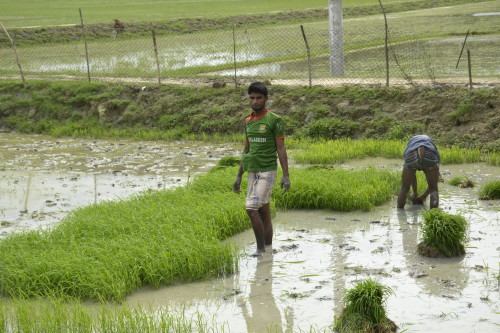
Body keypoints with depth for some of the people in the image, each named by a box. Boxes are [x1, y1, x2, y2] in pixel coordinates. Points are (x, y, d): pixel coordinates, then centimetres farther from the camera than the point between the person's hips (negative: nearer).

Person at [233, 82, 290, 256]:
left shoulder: (275, 120, -9)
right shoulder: (248, 121, 11)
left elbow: (281, 149, -10)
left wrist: (286, 175, -16)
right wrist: (239, 176, 15)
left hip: (267, 172, -6)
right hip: (253, 173, 6)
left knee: (251, 207, -16)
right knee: (263, 212, 9)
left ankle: (261, 247, -7)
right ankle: (268, 249, 13)